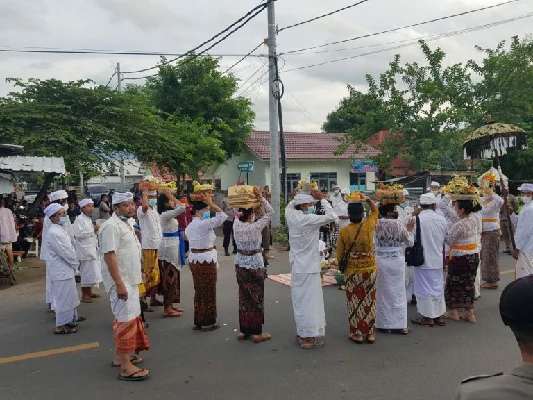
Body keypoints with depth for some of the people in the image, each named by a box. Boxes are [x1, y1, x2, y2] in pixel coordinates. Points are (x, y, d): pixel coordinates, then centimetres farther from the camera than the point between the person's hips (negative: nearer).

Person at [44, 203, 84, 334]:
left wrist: (74, 264, 7)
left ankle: (72, 317, 37)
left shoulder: (60, 229, 9)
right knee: (64, 297, 0)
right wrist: (76, 264, -8)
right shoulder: (54, 233, -22)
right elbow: (65, 253, -22)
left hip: (66, 268, 10)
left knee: (70, 295, 21)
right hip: (60, 271, -10)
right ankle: (61, 326, 11)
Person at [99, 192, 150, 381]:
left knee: (123, 318, 18)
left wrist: (137, 274, 22)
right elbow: (109, 256, -25)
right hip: (121, 281, -10)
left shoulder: (125, 223, 12)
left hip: (130, 279, 10)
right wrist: (119, 284, -27)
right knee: (127, 320, -8)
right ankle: (126, 367, -2)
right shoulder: (111, 226, -19)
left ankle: (119, 356, 31)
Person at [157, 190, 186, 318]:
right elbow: (182, 208, -30)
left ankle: (170, 305, 25)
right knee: (169, 278, -3)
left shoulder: (167, 214, 9)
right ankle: (167, 309, 4)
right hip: (169, 248, -10)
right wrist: (171, 196, -21)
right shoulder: (165, 214, -20)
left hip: (172, 247, 10)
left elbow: (178, 208, 27)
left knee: (172, 277, 16)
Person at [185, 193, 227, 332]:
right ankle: (207, 323, 12)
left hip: (194, 260, 9)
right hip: (206, 261, -9)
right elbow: (223, 216, -21)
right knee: (208, 292, 3)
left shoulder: (190, 226, 11)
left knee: (199, 291, 16)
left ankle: (198, 321, 24)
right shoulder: (203, 224, -18)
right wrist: (210, 203, -15)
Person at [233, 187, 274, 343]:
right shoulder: (255, 227, -18)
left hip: (240, 264, 6)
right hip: (255, 265, -6)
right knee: (256, 298, 4)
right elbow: (270, 212, -14)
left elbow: (238, 213, 14)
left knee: (243, 297, 14)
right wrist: (261, 197, -14)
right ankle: (257, 332, 11)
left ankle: (243, 330, 22)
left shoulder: (236, 226, -4)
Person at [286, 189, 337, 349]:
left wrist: (298, 196, 13)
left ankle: (301, 333, 25)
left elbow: (289, 206, 24)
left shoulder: (290, 216, 0)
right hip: (309, 267, -8)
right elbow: (332, 216, -21)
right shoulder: (309, 219, -20)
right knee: (310, 300, 0)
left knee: (300, 299, 15)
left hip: (296, 266, 8)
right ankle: (309, 337, 7)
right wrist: (322, 199, -11)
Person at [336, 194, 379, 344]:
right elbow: (375, 211, 13)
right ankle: (370, 332, 22)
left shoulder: (344, 231, -13)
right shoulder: (368, 226, -10)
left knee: (355, 302, 10)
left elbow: (339, 254, -4)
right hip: (370, 269, 1)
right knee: (369, 301, 13)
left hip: (352, 271, -1)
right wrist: (367, 199, 2)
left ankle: (357, 333, 18)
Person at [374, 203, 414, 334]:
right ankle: (401, 324, 15)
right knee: (398, 292, 9)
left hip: (381, 261, 1)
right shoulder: (399, 224, -12)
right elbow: (410, 242, -2)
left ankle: (385, 324, 15)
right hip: (397, 261, -1)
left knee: (383, 292, 9)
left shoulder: (376, 224, -8)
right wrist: (410, 229, 12)